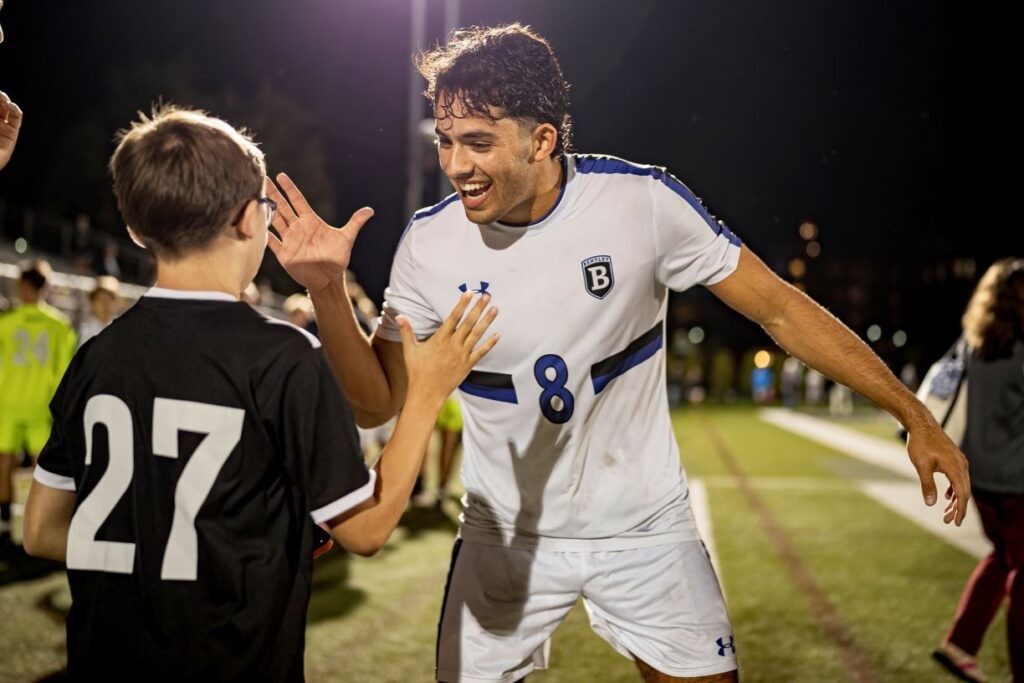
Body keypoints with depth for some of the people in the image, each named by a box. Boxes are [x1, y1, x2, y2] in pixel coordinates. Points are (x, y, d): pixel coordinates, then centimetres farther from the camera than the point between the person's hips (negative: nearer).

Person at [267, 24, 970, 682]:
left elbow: (780, 309, -9)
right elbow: (378, 402, -6)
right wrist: (327, 290, -23)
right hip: (505, 538, 1)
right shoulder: (429, 242, -12)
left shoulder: (643, 200, -17)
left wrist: (915, 417, -8)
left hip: (645, 527, -1)